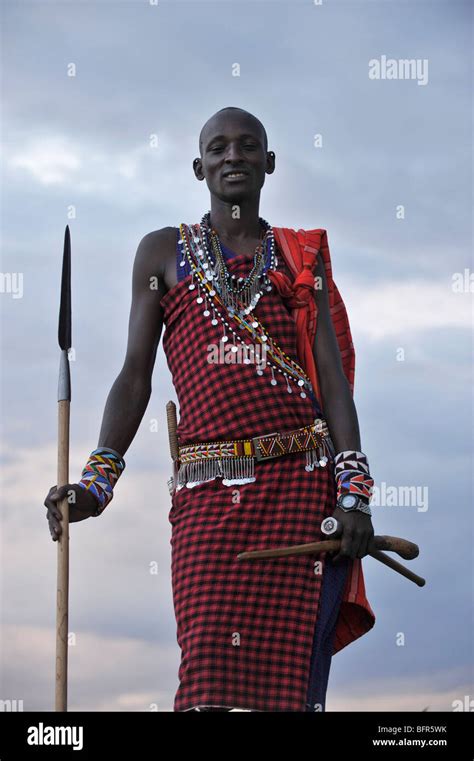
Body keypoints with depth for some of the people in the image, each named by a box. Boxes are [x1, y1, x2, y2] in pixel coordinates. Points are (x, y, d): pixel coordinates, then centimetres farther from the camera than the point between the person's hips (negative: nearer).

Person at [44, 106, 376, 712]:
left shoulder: (302, 257, 17)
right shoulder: (162, 253, 16)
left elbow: (333, 378, 9)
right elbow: (135, 376, 11)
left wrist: (354, 494, -4)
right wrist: (96, 480, -2)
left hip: (301, 480, 0)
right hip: (207, 490, 0)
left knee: (289, 677, -6)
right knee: (211, 670, -11)